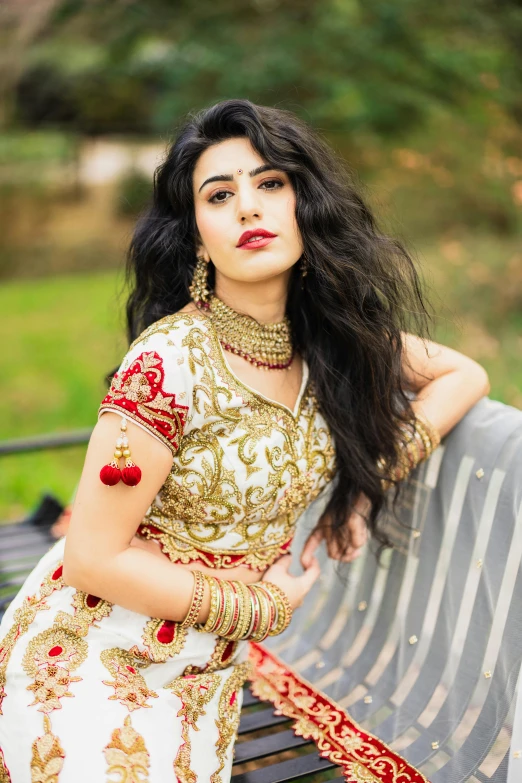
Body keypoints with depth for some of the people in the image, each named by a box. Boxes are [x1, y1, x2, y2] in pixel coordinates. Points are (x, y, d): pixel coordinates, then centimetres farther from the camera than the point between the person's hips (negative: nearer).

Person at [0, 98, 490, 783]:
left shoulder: (335, 340, -8)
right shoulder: (172, 361, -26)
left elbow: (465, 374, 7)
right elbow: (94, 558, -23)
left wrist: (370, 481, -7)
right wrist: (263, 605, -14)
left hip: (209, 671, 5)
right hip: (94, 665, -5)